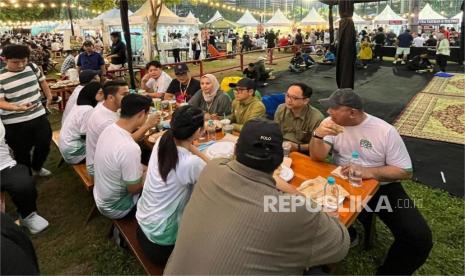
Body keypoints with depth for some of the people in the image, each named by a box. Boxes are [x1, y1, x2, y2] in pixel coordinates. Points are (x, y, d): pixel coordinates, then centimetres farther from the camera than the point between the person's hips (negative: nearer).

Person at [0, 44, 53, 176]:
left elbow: (42, 81, 17)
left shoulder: (32, 67, -2)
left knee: (44, 144, 16)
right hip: (15, 123, -4)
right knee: (22, 151, 11)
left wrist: (49, 97, 21)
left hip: (39, 116, 4)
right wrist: (16, 108, -34)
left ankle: (37, 167, 43)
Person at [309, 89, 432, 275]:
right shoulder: (331, 123, -6)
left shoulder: (385, 131, -13)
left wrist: (368, 172, -26)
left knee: (419, 238, -17)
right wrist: (318, 135, -32)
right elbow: (318, 157, -12)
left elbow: (405, 171, -10)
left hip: (382, 187, -1)